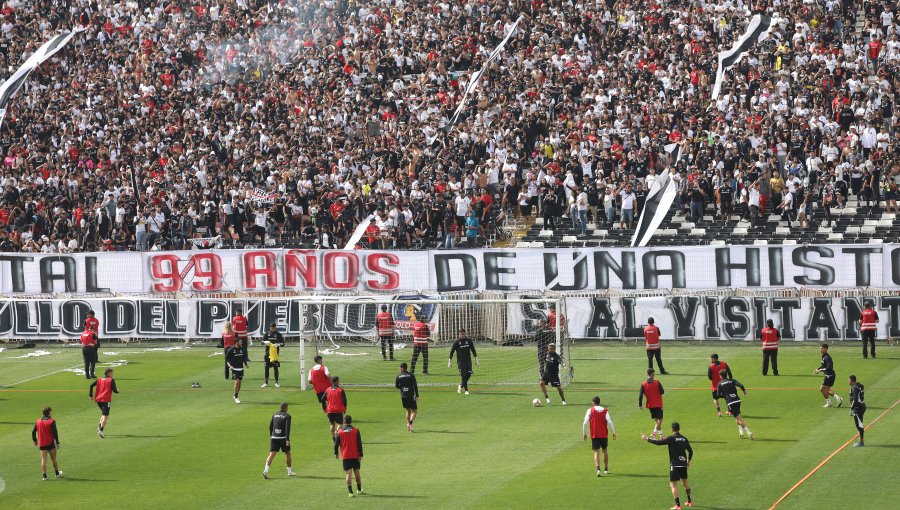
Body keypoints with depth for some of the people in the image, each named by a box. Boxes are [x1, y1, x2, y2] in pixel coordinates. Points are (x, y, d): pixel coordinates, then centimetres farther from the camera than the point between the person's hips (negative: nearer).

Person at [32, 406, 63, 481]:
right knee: (53, 459, 11)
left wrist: (35, 441, 22)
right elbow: (55, 432, -14)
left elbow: (33, 432, 8)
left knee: (43, 460, 1)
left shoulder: (38, 421, 3)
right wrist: (57, 443, -7)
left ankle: (44, 475, -8)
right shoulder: (51, 421, -10)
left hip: (42, 444, 3)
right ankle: (57, 473, 24)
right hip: (50, 443, -3)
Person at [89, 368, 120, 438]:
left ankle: (99, 427, 12)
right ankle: (101, 430, -22)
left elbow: (91, 385, 4)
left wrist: (91, 395, 9)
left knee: (104, 414, 26)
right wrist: (117, 390, 18)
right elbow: (114, 390, -6)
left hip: (98, 400, 6)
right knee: (105, 416, -8)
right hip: (106, 400, -6)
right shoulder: (111, 380, 0)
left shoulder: (99, 380, 14)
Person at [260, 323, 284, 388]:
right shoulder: (267, 333, 7)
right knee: (266, 368, 4)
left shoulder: (278, 334, 1)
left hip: (275, 353, -2)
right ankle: (266, 382, 14)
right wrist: (265, 342, -15)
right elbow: (262, 341, 7)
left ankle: (276, 382, 10)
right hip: (268, 353, 2)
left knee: (275, 368, 0)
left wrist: (278, 344, -19)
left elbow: (282, 343, 0)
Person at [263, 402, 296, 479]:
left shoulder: (274, 415, 11)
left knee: (271, 454, -4)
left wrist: (271, 436, 25)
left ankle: (266, 470, -22)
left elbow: (270, 426, 13)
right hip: (283, 437, -3)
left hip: (274, 437, 3)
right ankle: (289, 471, 25)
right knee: (287, 453, 16)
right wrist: (287, 440, -17)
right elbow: (287, 428, -13)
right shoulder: (287, 416, -4)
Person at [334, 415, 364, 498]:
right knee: (357, 472, 16)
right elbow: (359, 443, -7)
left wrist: (336, 453, 18)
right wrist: (361, 455, -5)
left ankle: (350, 492, -16)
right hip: (355, 456, 1)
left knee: (348, 473, -4)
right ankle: (359, 490, 29)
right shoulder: (356, 430, -3)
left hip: (345, 456, -1)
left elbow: (336, 444, 3)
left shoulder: (340, 432, -2)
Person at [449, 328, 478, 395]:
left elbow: (473, 350, 13)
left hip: (468, 361, 3)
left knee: (469, 374, -6)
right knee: (464, 375, -9)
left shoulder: (469, 341, 3)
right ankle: (466, 390, -2)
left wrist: (476, 359, 12)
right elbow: (452, 352, 1)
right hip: (460, 361, -3)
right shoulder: (456, 342, -4)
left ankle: (461, 385, 19)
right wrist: (450, 361, 0)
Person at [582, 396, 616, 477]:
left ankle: (598, 468, -26)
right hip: (604, 435, 2)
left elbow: (585, 423, -6)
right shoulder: (605, 411, 2)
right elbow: (609, 422, -6)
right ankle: (606, 469, 27)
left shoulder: (590, 410, -2)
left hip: (594, 435, -2)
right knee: (604, 451, 20)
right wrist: (613, 433, 2)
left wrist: (584, 433, 5)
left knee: (596, 452, -4)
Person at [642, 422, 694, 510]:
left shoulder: (671, 438, -10)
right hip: (683, 464, 6)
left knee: (673, 485, -3)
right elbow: (691, 451, 14)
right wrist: (688, 461, 31)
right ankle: (690, 501, 34)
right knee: (685, 482, 23)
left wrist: (647, 439, -2)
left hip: (675, 465, -6)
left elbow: (658, 442, -14)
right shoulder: (684, 439, 7)